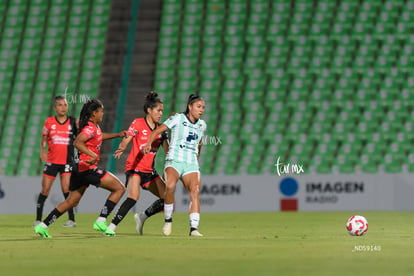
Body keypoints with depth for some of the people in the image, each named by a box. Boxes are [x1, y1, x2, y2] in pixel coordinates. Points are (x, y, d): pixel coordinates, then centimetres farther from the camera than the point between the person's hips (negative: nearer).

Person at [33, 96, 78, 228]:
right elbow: (43, 139, 9)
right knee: (45, 190, 4)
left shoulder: (73, 122, 0)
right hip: (51, 161, 1)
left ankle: (71, 219, -10)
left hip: (67, 161, -1)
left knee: (66, 189, -15)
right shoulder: (49, 121, 2)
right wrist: (43, 150, -8)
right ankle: (38, 219, 16)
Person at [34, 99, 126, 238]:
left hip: (81, 169, 10)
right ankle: (101, 221, -9)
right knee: (119, 189, -4)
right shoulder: (90, 128, -14)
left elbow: (99, 137, 38)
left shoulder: (94, 126, 15)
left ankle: (42, 226, 14)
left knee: (72, 201, 16)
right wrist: (93, 155, -38)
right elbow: (77, 142, -30)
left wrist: (117, 135, 32)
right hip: (88, 168, -10)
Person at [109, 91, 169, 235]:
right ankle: (112, 227, -22)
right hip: (134, 167, -6)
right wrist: (121, 149, -32)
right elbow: (126, 140, -11)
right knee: (133, 197, -29)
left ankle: (142, 217, 18)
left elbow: (168, 151, 9)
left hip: (149, 171, 6)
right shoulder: (138, 123, -4)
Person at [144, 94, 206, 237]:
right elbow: (156, 131, -3)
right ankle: (168, 220, -11)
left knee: (195, 192, -21)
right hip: (174, 161, -4)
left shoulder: (202, 125, 14)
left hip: (191, 165, 4)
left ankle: (194, 228, -25)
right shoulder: (177, 118, -1)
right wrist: (149, 144, -19)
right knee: (170, 186, -32)